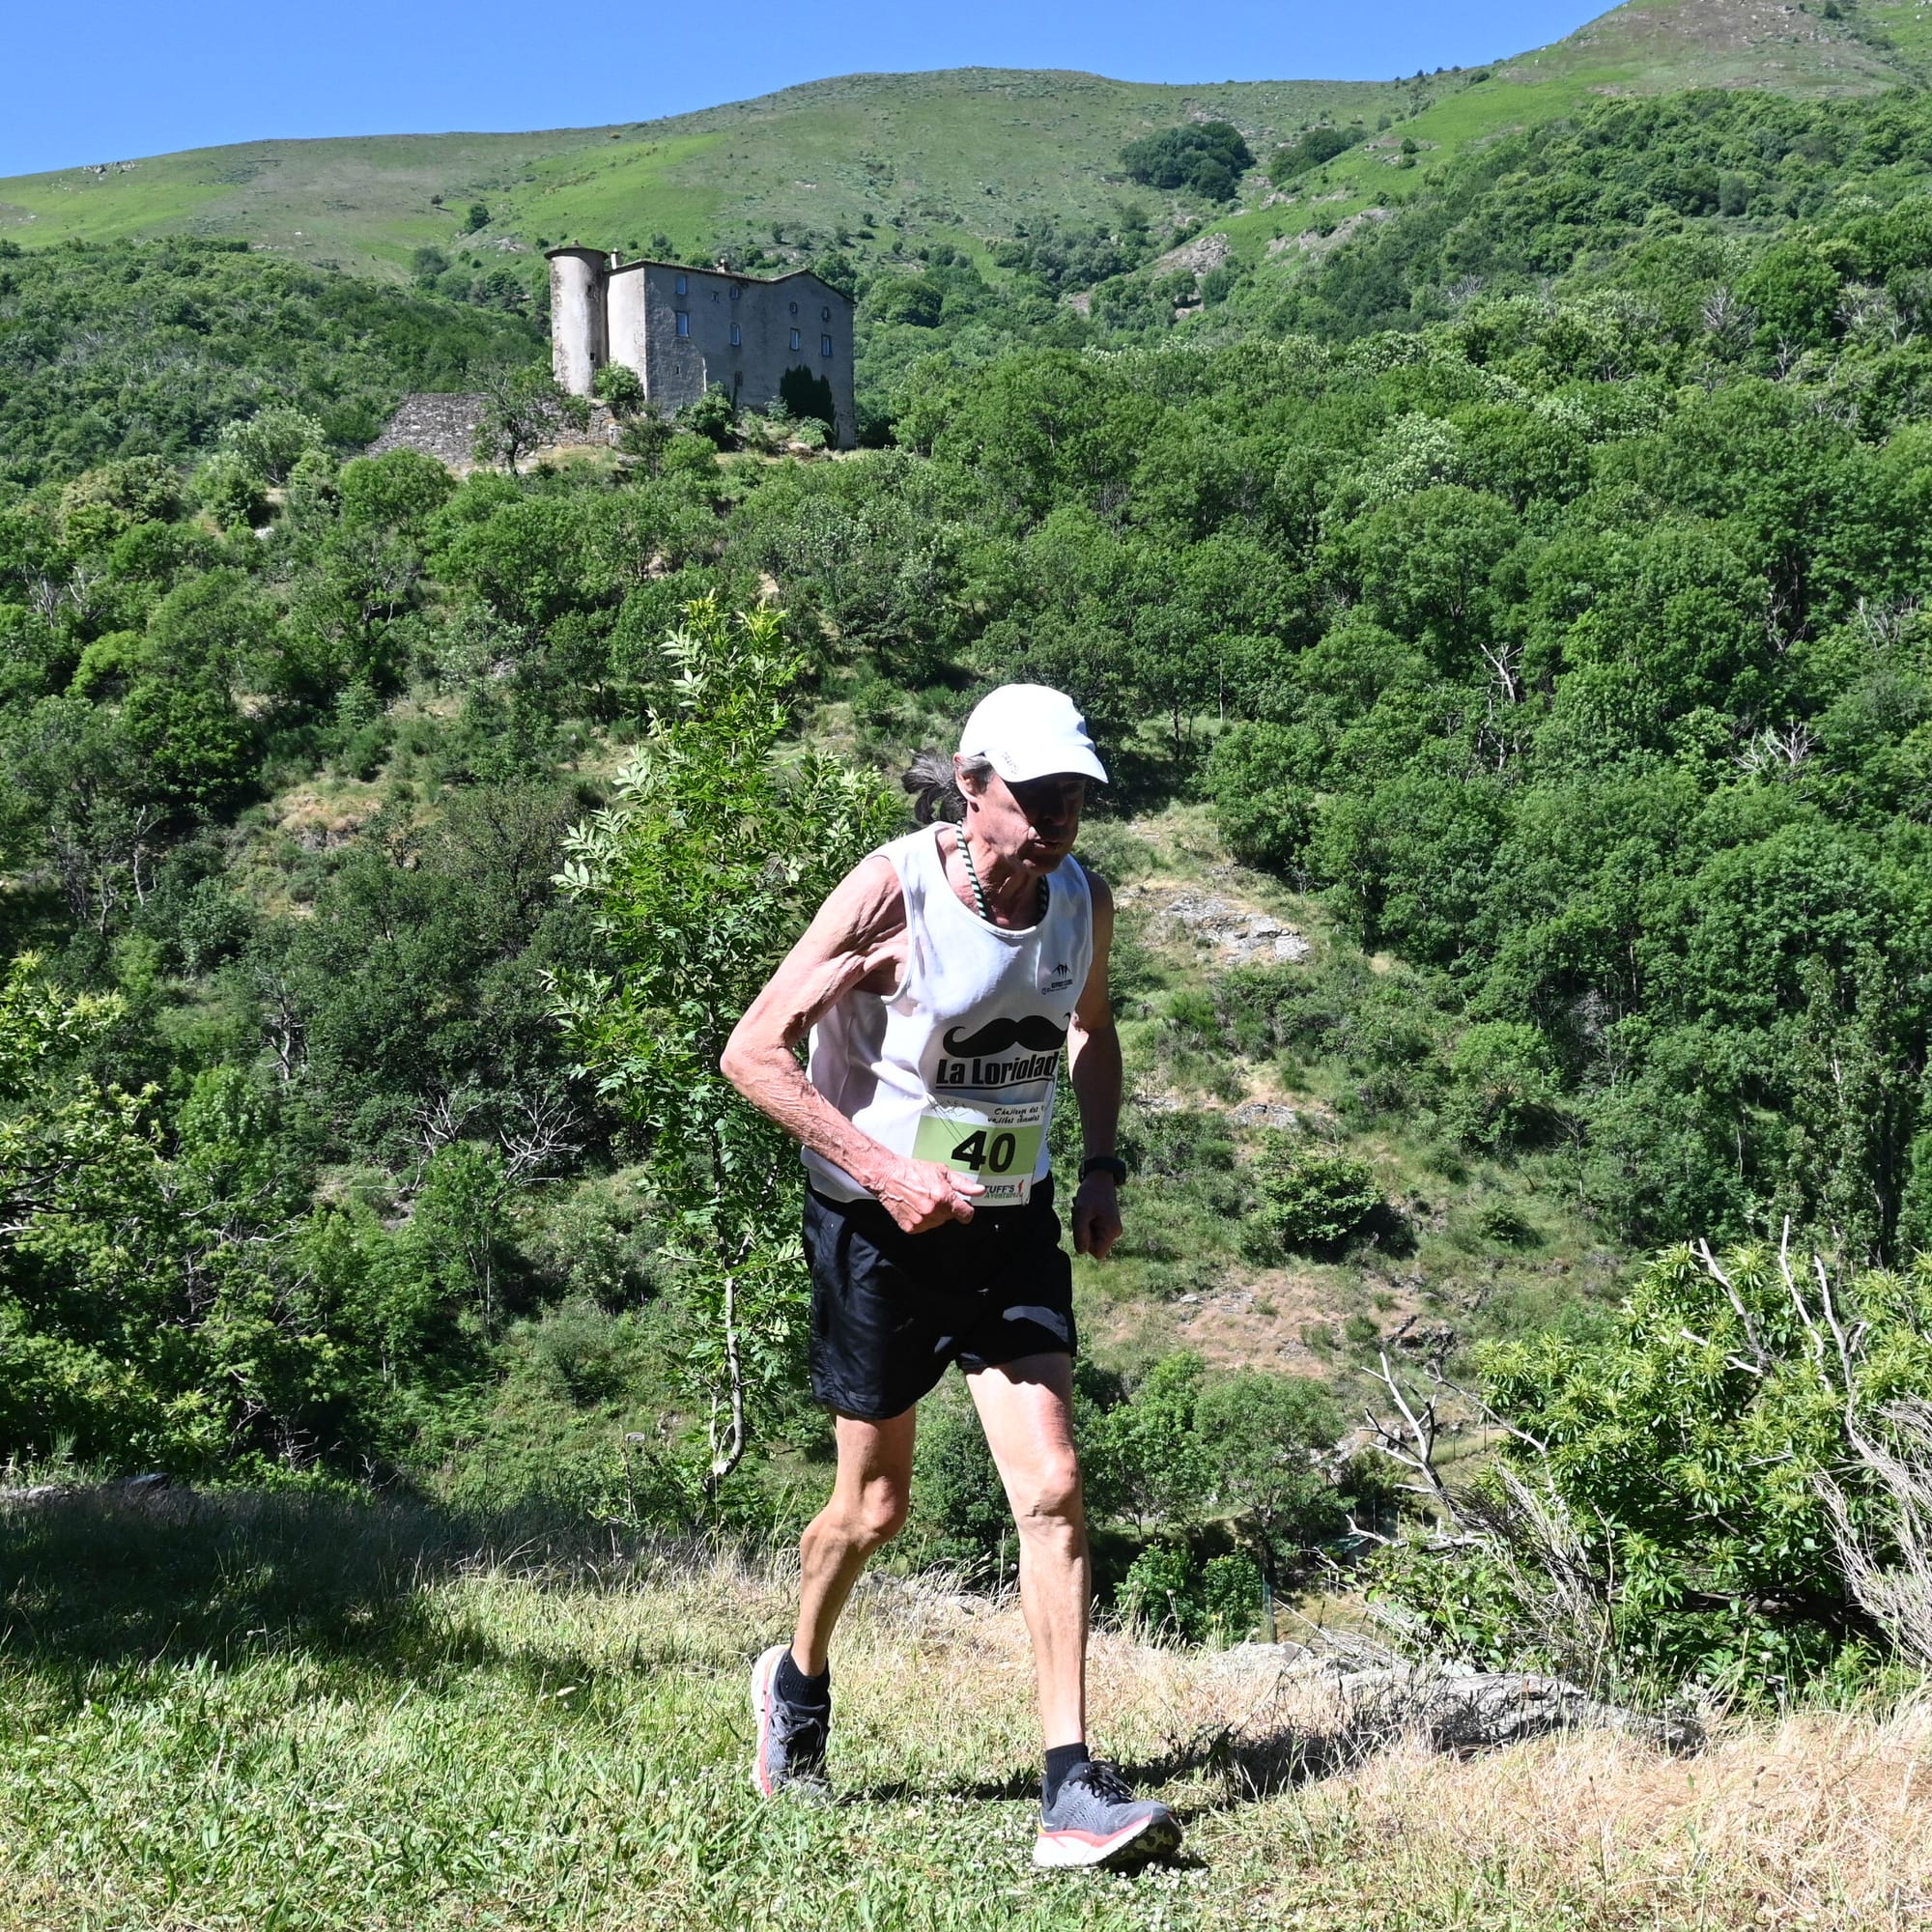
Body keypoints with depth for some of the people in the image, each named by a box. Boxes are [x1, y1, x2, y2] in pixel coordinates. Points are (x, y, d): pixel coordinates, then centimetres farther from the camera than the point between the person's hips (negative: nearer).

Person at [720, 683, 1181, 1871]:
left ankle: (1072, 1788, -5)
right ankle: (799, 1679, 40)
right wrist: (884, 1169, -26)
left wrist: (1103, 1167, 2)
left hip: (1011, 1225, 4)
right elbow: (753, 1052, -18)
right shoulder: (893, 892, -19)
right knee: (875, 1507, 9)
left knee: (1052, 1487, -9)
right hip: (880, 1226, -3)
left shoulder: (1085, 899, -4)